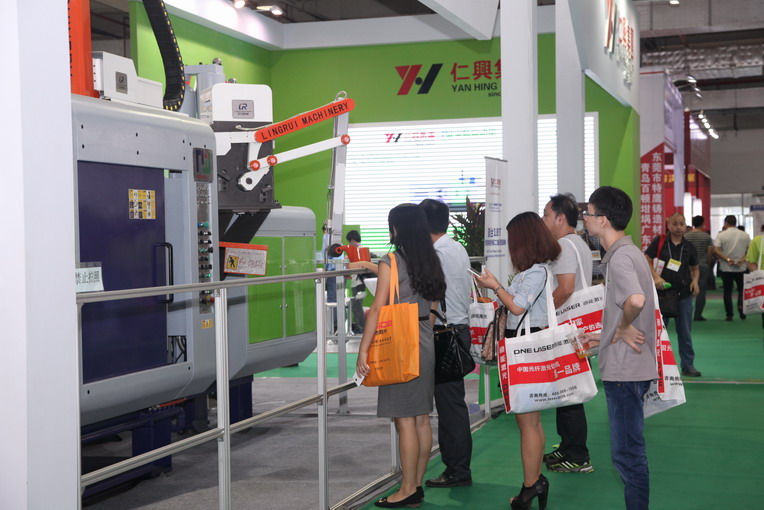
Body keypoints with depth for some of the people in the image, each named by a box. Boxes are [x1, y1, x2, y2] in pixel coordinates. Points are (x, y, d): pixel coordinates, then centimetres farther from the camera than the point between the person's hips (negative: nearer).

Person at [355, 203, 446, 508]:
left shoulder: (391, 262, -11)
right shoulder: (430, 262, 9)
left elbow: (378, 308, -14)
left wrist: (364, 349, -12)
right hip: (426, 345, 8)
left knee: (405, 420, -3)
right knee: (422, 419, 10)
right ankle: (417, 485, 18)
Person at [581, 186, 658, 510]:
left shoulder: (620, 257, -18)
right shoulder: (627, 252, 13)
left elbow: (636, 301, -38)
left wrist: (622, 327, -20)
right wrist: (607, 336, 20)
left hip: (624, 370, -11)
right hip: (627, 367, 11)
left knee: (627, 453, -3)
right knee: (628, 450, 18)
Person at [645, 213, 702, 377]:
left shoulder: (689, 246, 7)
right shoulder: (659, 241, -3)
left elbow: (695, 268, 17)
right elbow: (647, 260, -4)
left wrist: (695, 280, -2)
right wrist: (656, 277, -18)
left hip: (684, 293, 3)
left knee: (685, 331, 7)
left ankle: (688, 365, 16)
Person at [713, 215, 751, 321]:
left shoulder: (721, 235, -4)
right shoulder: (745, 235, 3)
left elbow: (716, 250, -16)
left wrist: (727, 259, -16)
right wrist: (743, 259, -8)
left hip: (726, 268, -1)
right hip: (741, 268, 1)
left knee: (727, 291, 7)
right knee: (742, 289, 15)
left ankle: (729, 315, 6)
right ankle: (741, 305, -9)